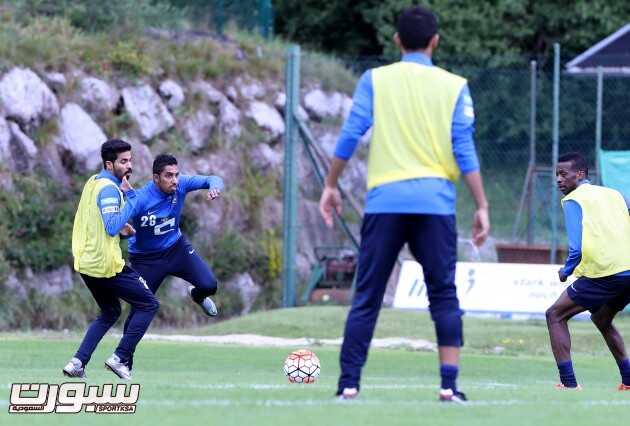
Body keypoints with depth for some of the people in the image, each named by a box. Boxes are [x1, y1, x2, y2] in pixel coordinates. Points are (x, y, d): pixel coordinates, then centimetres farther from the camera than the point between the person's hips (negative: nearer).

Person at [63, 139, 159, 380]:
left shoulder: (93, 182, 12)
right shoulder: (109, 189, -17)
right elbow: (112, 228, -28)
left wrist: (120, 229, 13)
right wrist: (131, 197, -25)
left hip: (85, 262, 9)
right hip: (106, 265, -9)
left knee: (110, 313, 24)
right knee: (149, 305, 3)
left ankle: (78, 363, 12)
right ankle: (121, 358, -1)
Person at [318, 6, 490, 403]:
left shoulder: (375, 80, 6)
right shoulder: (454, 87, 5)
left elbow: (350, 134, 0)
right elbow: (465, 150, -1)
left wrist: (331, 185, 10)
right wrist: (482, 206, 1)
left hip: (385, 200, 0)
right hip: (435, 201, 0)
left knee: (367, 297, 5)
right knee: (444, 295, 5)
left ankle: (349, 383, 1)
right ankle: (450, 383, -4)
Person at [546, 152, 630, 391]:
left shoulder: (573, 200, 1)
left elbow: (576, 248, -9)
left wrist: (565, 271, 9)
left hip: (605, 272, -7)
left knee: (555, 315, 5)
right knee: (602, 319, 31)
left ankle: (569, 382, -6)